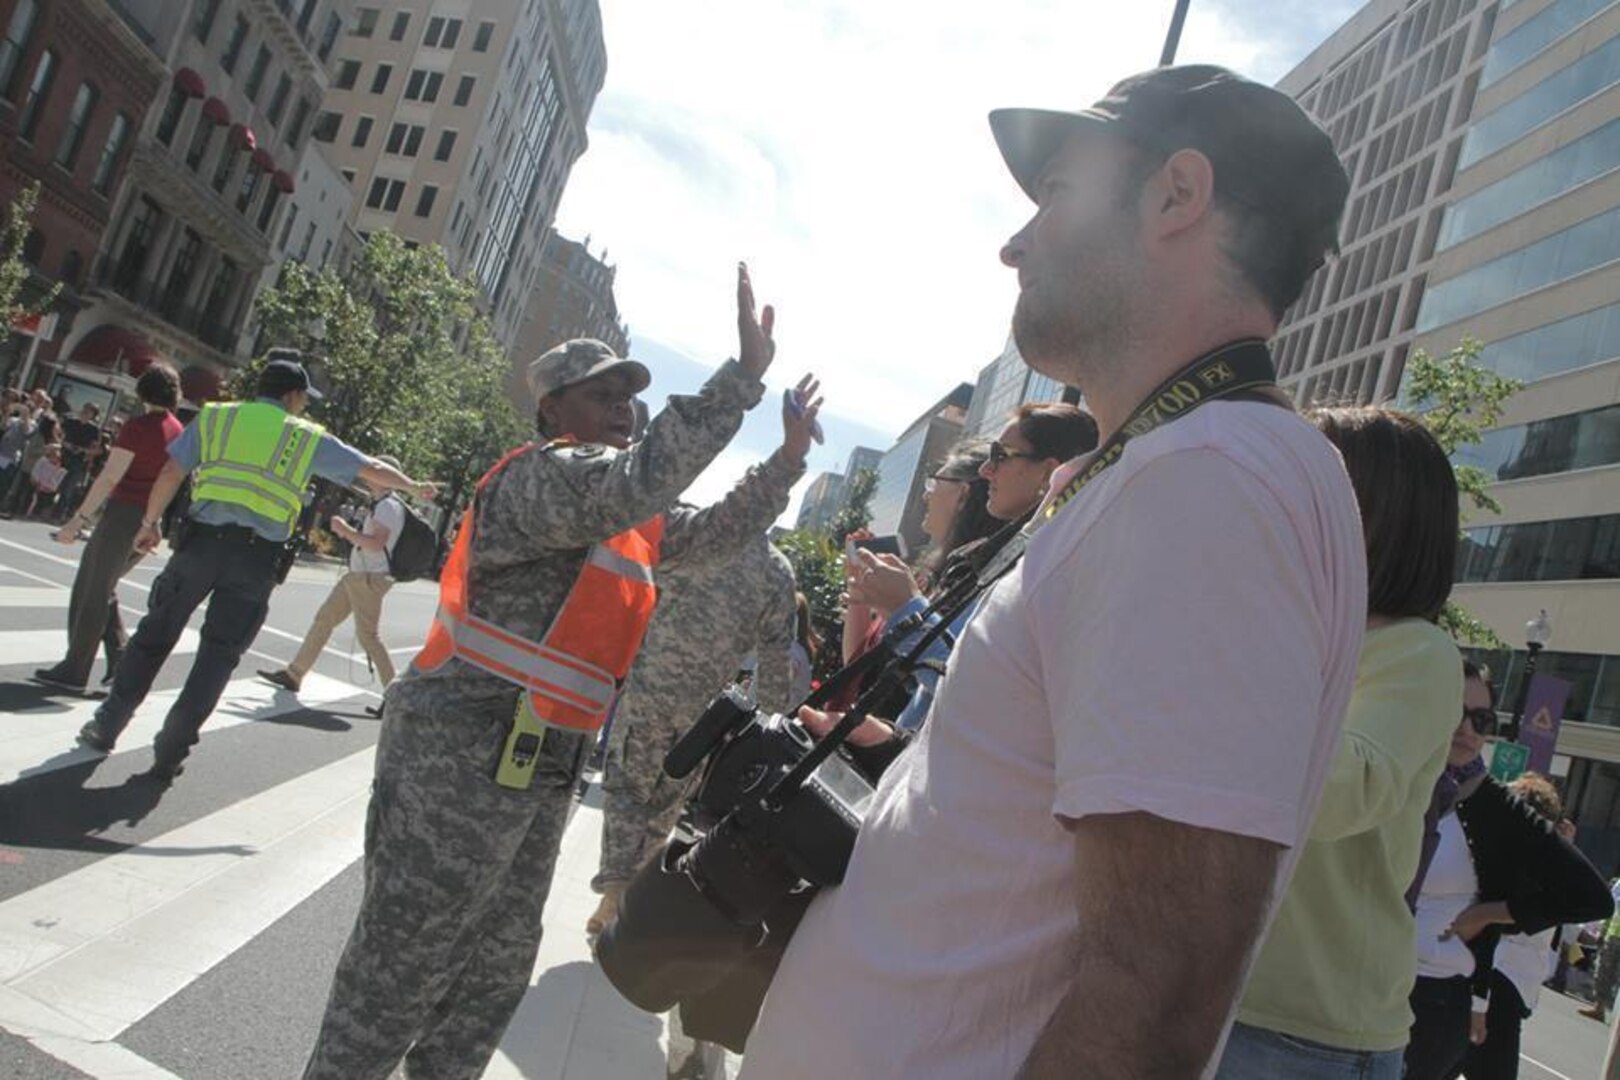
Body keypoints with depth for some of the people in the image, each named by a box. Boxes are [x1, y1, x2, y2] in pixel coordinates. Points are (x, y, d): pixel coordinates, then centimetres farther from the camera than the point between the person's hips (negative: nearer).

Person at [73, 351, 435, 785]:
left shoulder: (215, 417, 11)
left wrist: (150, 524, 16)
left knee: (154, 634, 16)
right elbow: (372, 469, 15)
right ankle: (169, 754, 9)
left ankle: (107, 726, 22)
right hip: (257, 555, -1)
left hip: (203, 538, 1)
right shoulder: (309, 438, 8)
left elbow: (171, 473, 6)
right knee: (218, 655, 8)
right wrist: (413, 486, 31)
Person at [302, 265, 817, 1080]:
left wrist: (787, 461, 11)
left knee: (496, 966, 20)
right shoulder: (543, 473, -14)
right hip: (464, 758, -10)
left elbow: (710, 532, 22)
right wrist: (743, 374, -31)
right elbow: (638, 482, -33)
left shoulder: (623, 513, 16)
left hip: (540, 768, 10)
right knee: (399, 968, 3)